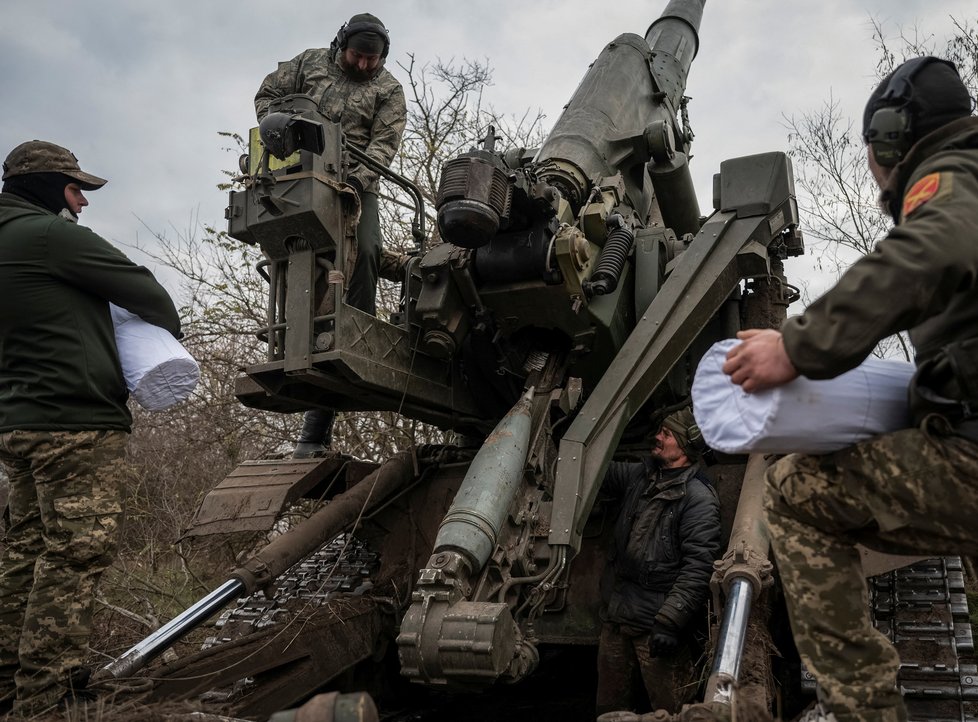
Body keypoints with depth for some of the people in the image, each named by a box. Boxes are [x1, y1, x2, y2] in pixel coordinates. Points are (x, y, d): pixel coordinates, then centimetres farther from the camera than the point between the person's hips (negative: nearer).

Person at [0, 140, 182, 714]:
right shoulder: (49, 234, -10)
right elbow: (143, 290, -8)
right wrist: (170, 337, 10)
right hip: (76, 425, -10)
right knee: (78, 551, -8)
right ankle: (46, 696, -6)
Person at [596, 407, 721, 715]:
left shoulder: (698, 498, -12)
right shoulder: (640, 475, 9)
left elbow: (698, 567, -18)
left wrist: (669, 622, -23)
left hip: (656, 626, -7)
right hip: (615, 619, 7)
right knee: (610, 708, 17)